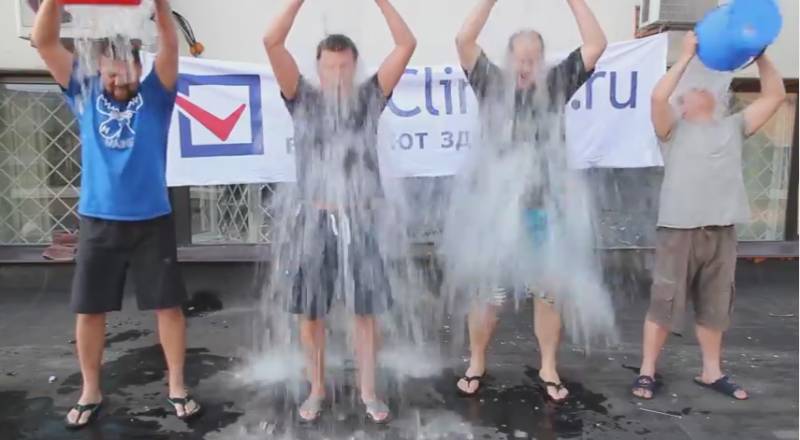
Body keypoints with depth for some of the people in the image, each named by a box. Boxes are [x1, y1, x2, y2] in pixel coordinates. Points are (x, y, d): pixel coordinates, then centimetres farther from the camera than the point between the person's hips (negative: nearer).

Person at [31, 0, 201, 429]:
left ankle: (177, 385, 20)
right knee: (88, 310, 8)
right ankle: (90, 390, 27)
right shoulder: (84, 93, 5)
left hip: (151, 221, -1)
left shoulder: (155, 96, 0)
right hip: (98, 222, 2)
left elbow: (170, 45, -13)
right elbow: (44, 41, -2)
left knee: (168, 305, 4)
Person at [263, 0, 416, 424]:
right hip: (316, 220, 0)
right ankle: (316, 389, 28)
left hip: (359, 220, 0)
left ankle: (368, 391, 23)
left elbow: (406, 44, -1)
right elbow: (272, 42, -5)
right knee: (310, 311, 9)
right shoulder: (303, 99, 5)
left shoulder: (369, 98, 5)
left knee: (366, 309, 8)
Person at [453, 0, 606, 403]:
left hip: (543, 209, 2)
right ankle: (476, 364, 25)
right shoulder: (491, 83, 5)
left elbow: (596, 45, 2)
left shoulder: (556, 84, 8)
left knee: (548, 292, 9)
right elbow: (464, 41, -5)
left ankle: (548, 370, 26)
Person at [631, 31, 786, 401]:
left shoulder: (733, 127, 19)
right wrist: (687, 56, -7)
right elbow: (658, 97, -14)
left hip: (722, 231, 5)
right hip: (679, 229, -4)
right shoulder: (674, 128, 5)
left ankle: (711, 372, 27)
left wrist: (760, 55, 7)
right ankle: (647, 372, 9)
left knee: (715, 307, 13)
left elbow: (775, 96, 16)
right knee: (664, 304, -1)